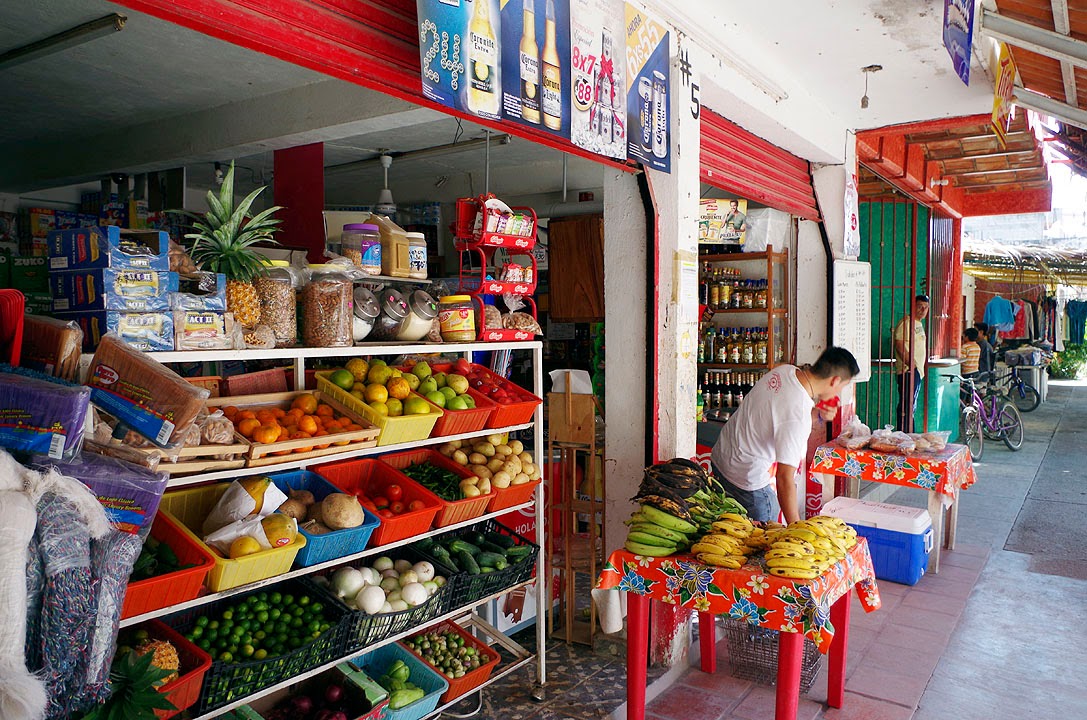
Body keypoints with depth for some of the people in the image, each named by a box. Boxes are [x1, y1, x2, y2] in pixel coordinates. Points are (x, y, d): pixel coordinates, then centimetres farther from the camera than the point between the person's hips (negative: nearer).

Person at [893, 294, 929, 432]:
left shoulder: (919, 324, 21)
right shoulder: (906, 323, -11)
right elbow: (900, 346, -19)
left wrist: (919, 366, 19)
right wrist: (912, 364, -21)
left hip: (917, 371, 10)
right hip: (908, 371, -10)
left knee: (912, 406, 12)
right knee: (906, 406, -11)